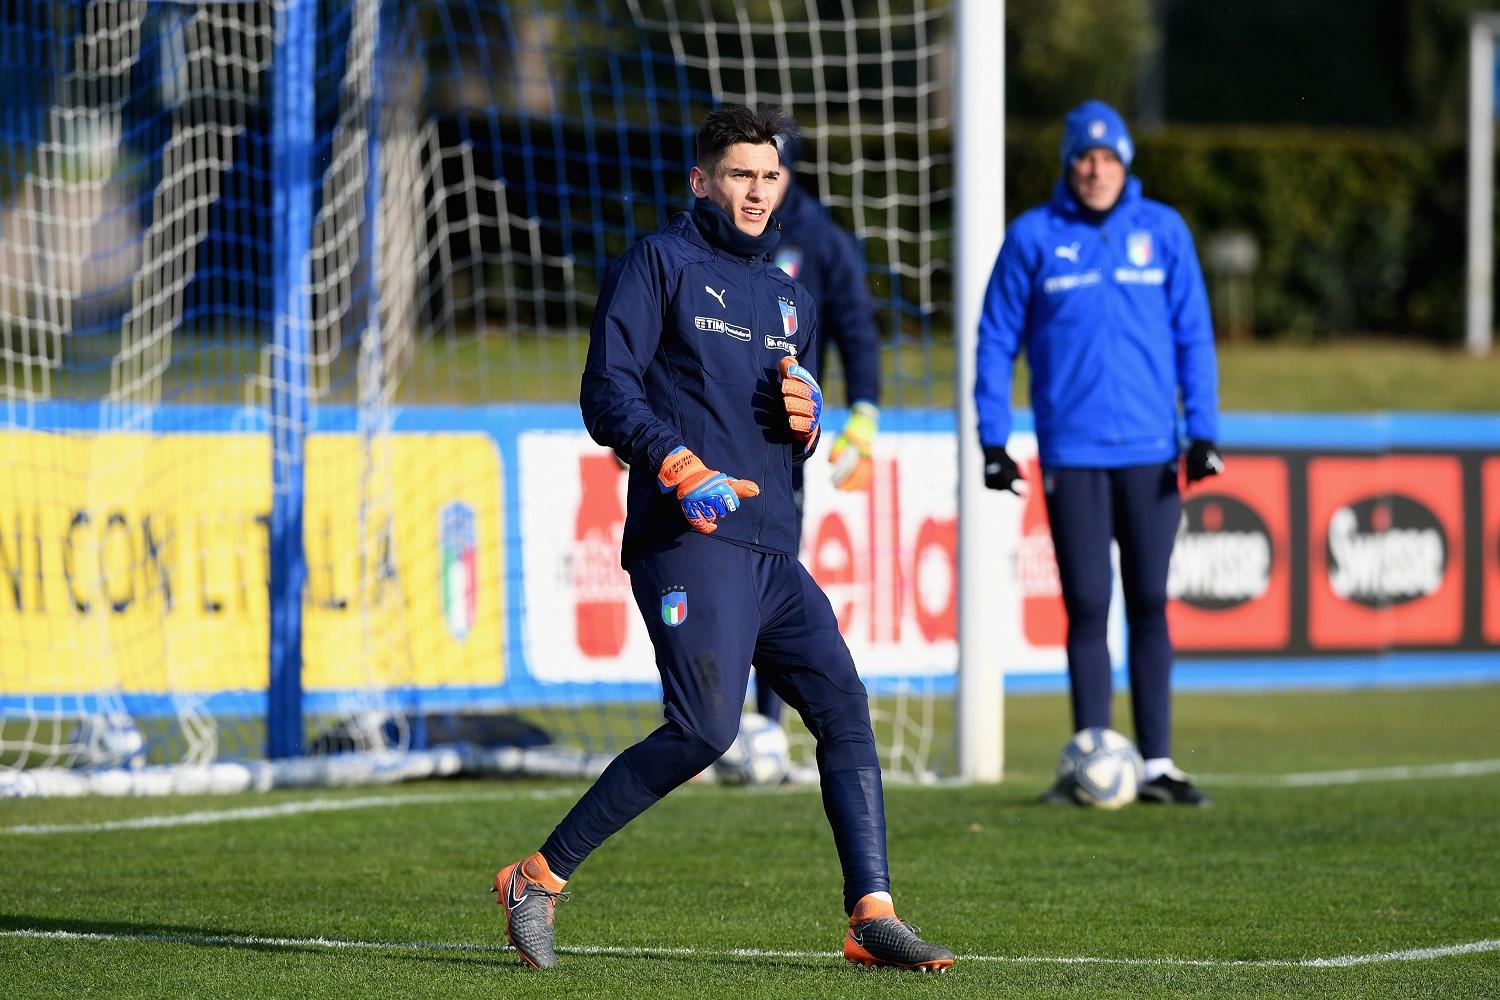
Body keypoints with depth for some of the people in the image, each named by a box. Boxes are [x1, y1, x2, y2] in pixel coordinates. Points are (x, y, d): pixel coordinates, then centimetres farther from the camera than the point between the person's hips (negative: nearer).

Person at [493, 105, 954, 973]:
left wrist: (807, 418, 6)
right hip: (689, 542, -8)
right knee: (705, 729, -18)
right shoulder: (660, 263, 3)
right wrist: (682, 469, -21)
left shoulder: (791, 300, 24)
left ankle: (872, 916, -1)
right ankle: (542, 876, -10)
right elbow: (607, 391, -7)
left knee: (844, 705, -2)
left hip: (774, 553, 8)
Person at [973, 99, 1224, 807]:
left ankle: (1156, 763, 6)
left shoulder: (1163, 231, 5)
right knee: (1087, 607, -1)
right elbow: (996, 341, 5)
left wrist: (1203, 431, -2)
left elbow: (1194, 336, 7)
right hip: (1072, 451, -1)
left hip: (1150, 452, 1)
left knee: (1149, 606, 3)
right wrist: (994, 442, -1)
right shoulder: (1033, 237, 1)